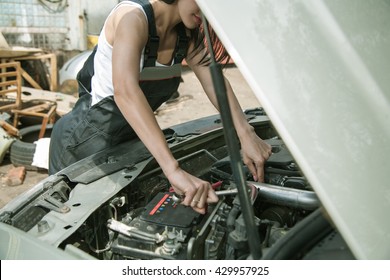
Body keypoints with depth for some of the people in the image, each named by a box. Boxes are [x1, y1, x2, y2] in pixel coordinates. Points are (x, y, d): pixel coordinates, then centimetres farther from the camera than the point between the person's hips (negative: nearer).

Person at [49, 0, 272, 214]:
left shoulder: (187, 33, -5)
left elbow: (215, 81, -10)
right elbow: (125, 91, -44)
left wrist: (246, 134, -28)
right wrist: (174, 169, -53)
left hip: (128, 138, 6)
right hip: (84, 139, -6)